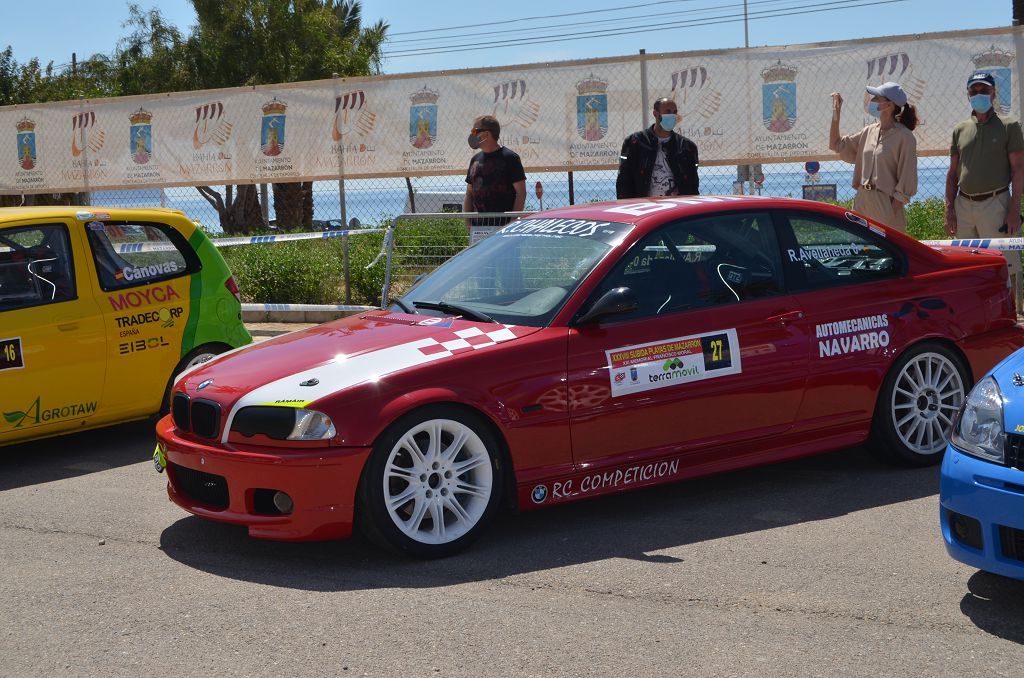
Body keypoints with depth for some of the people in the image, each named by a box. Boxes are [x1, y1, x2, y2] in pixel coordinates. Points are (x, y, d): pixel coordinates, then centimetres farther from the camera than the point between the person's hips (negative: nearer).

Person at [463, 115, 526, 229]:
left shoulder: (509, 157, -3)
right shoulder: (476, 159, 16)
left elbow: (521, 193, -5)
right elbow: (469, 194, 19)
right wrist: (467, 221, 6)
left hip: (503, 223, -6)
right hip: (477, 224, 6)